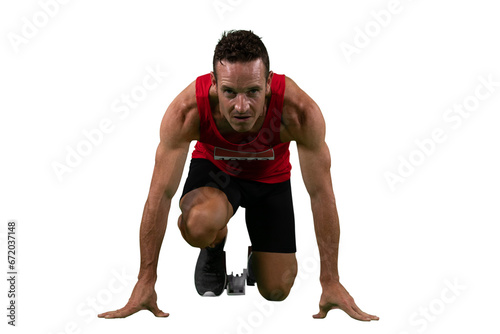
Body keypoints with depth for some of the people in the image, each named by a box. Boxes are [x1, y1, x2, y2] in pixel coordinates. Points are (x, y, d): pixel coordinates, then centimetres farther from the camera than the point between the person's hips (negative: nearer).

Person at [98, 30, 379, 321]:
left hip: (270, 178, 1)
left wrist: (330, 282, -27)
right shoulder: (187, 110, -37)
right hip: (214, 168, 0)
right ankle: (215, 249, 3)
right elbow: (161, 194, -30)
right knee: (199, 226, -36)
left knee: (276, 291, -4)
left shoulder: (299, 111, -38)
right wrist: (146, 281, -28)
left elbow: (321, 194, -29)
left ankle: (258, 256, 33)